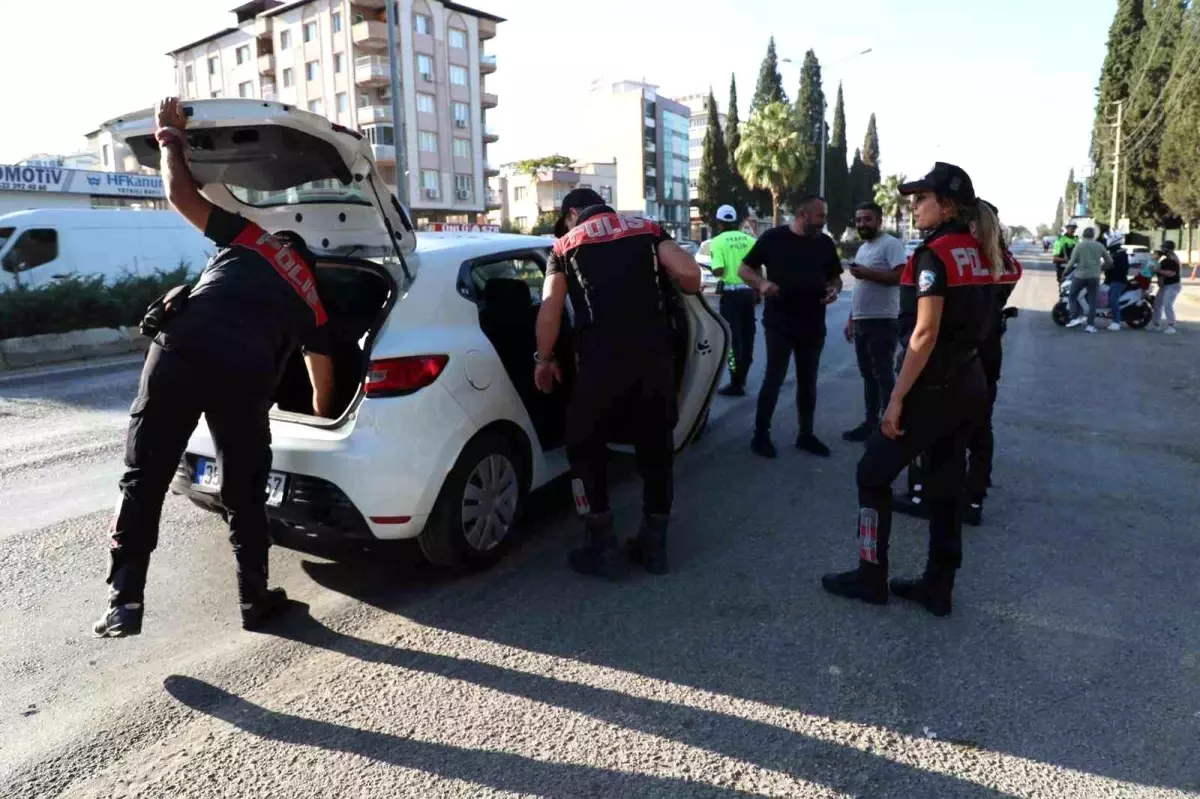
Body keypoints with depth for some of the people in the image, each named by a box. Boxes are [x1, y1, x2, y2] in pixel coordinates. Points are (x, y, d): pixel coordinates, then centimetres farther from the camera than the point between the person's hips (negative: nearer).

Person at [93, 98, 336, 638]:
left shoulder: (250, 237, 25)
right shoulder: (312, 298, 26)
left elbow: (180, 195, 19)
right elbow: (322, 370, 35)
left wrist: (170, 140, 35)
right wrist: (321, 414, 53)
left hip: (179, 354, 0)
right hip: (243, 376, 0)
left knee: (143, 480, 12)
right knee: (244, 493, 15)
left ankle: (124, 601, 11)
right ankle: (254, 600, 24)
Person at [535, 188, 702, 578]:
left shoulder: (566, 243, 14)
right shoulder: (647, 229, 18)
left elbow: (550, 311, 4)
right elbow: (689, 273, 2)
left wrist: (544, 360, 16)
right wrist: (680, 289, 24)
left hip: (602, 358, -2)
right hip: (655, 353, 3)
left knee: (586, 446, 15)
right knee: (656, 447, 17)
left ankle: (602, 546, 14)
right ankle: (654, 545, 24)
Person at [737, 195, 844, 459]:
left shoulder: (825, 243, 9)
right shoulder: (773, 238, -3)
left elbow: (835, 277, 18)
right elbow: (745, 269, 0)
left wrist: (834, 289, -5)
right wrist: (762, 283, -20)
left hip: (813, 324, 5)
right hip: (779, 322, -4)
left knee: (808, 381, 11)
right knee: (774, 378, -7)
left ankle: (806, 435, 22)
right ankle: (761, 434, 4)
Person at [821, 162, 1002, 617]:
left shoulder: (934, 255, -15)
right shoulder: (980, 253, 10)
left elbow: (925, 334, -21)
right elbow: (969, 320, 14)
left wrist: (896, 398, -19)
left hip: (936, 387, -8)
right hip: (970, 385, 8)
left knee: (873, 473, 6)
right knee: (947, 484, 13)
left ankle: (871, 578, 14)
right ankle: (938, 588, 22)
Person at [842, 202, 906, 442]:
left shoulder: (891, 244, -9)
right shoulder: (862, 248, 20)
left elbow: (901, 276, -22)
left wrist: (866, 272, -21)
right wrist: (851, 318, 20)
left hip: (882, 321, -9)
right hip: (861, 321, 9)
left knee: (884, 376, -5)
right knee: (868, 375, 13)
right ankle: (871, 423, 21)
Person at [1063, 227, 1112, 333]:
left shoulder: (1079, 245, -3)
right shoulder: (1100, 246, 6)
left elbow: (1072, 261, -9)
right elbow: (1109, 261, 11)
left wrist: (1066, 272, 5)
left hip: (1080, 275, -2)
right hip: (1094, 277, 2)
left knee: (1072, 295, 14)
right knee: (1092, 301, 6)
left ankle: (1076, 318, -1)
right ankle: (1091, 325, 4)